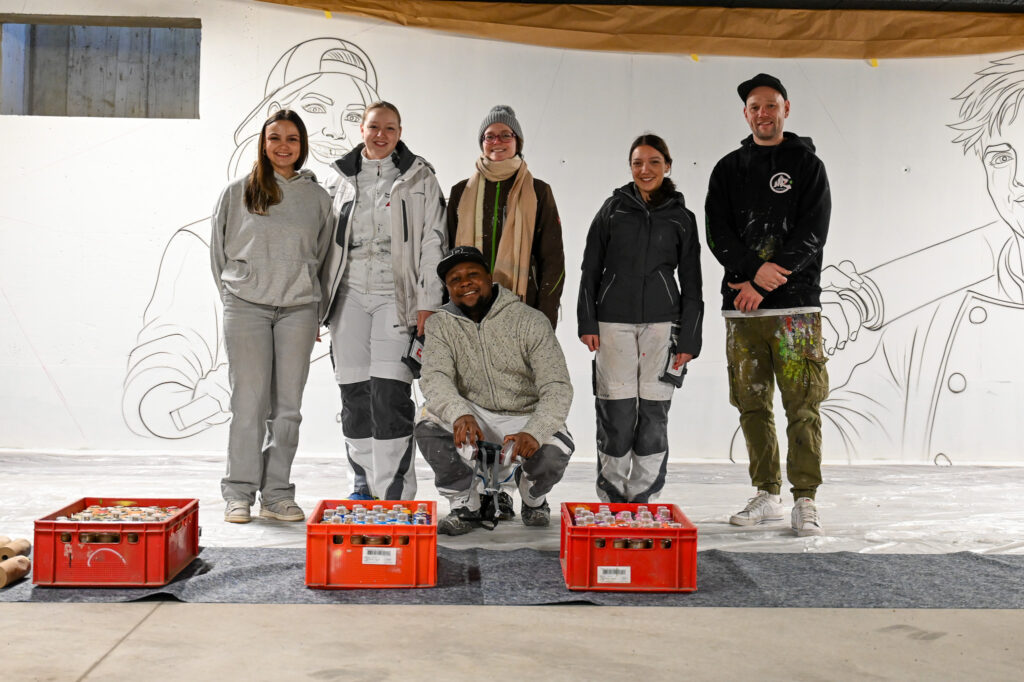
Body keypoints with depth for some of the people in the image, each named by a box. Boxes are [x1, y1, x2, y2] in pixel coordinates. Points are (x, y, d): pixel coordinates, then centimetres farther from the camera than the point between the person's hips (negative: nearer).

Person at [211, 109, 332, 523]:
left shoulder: (317, 198, 12)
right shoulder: (238, 193, 8)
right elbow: (219, 252, 13)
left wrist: (314, 311, 10)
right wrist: (234, 298, 8)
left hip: (298, 310, 2)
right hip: (246, 307, -1)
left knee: (287, 406, 2)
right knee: (249, 402, -4)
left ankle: (277, 493, 11)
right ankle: (239, 492, 6)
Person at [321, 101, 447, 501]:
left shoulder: (419, 178, 5)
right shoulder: (345, 178, 15)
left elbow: (433, 242, -1)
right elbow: (332, 243, 18)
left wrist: (426, 302, -8)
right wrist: (324, 299, 13)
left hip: (397, 296, -4)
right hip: (350, 295, 4)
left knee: (390, 393, -12)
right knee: (354, 393, 5)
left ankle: (395, 494, -6)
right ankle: (364, 484, 19)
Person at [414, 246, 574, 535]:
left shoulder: (530, 321, -10)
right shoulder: (440, 325, -1)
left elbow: (557, 387, -18)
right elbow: (434, 378, -18)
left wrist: (534, 432, -37)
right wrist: (459, 414, -41)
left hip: (525, 417, -1)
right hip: (474, 417, 2)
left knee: (555, 451, -32)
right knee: (429, 422, -28)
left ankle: (534, 498, 8)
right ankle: (465, 505, -4)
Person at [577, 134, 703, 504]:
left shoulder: (681, 217, 9)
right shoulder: (612, 209, 9)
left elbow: (691, 284, 8)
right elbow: (590, 270, 9)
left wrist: (688, 338, 1)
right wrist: (587, 322, 0)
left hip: (662, 324, 1)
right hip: (614, 322, 0)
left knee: (653, 413, 0)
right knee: (616, 412, -3)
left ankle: (643, 499, 12)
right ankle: (611, 498, 11)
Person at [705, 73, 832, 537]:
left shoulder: (807, 165, 6)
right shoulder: (728, 169, 14)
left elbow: (812, 234, -4)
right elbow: (717, 233, 4)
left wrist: (764, 285, -12)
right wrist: (754, 270, -14)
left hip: (796, 306, -3)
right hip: (741, 307, 3)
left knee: (802, 405, -4)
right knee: (752, 405, 6)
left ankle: (805, 502, 2)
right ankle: (767, 496, 16)